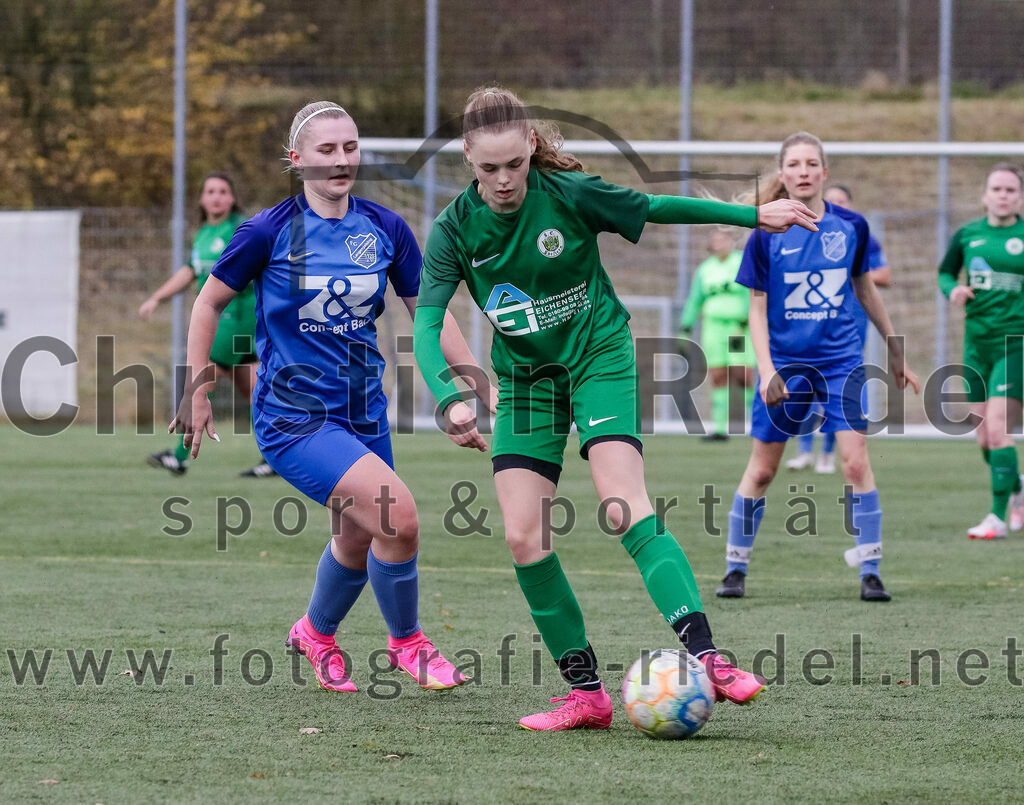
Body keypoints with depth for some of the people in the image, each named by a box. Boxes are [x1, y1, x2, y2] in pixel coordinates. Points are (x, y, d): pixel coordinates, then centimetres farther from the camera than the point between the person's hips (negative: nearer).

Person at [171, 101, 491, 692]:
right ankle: (407, 642, 2)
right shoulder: (270, 231, -10)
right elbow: (210, 302, 2)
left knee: (357, 541, 19)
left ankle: (316, 634, 50)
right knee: (399, 515, -22)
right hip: (292, 417, -5)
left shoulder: (385, 228, 0)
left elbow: (429, 312, 8)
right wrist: (197, 392, 1)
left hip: (363, 414, 6)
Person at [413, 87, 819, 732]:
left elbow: (656, 208, -2)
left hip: (599, 357, -3)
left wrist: (754, 215, 3)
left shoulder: (569, 193, -16)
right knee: (523, 537, -8)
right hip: (525, 376, 3)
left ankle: (705, 658, -32)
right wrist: (451, 400, -33)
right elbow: (427, 323, -15)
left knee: (626, 509, -23)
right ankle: (587, 694, 0)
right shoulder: (456, 228, -11)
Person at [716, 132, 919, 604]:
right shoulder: (767, 235, -6)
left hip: (841, 361, 1)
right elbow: (757, 310, -3)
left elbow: (864, 288, 14)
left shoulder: (851, 227, -1)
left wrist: (895, 349, 19)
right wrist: (766, 369, -14)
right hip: (784, 363, -1)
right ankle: (735, 569, 18)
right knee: (762, 468, 5)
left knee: (856, 461, -11)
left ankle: (870, 572, -4)